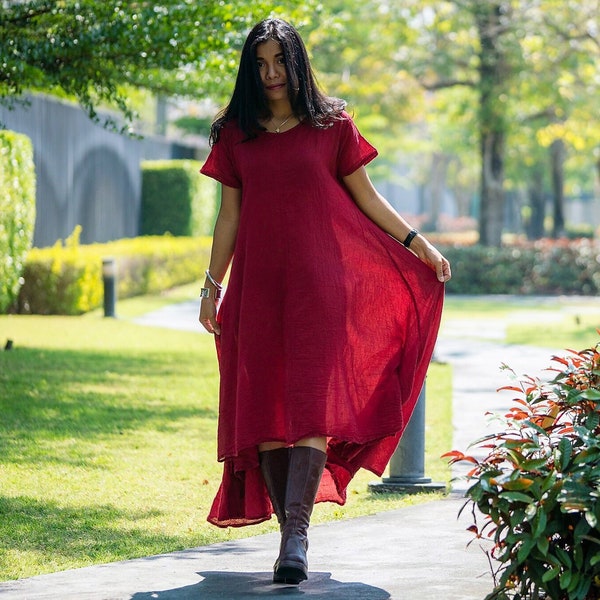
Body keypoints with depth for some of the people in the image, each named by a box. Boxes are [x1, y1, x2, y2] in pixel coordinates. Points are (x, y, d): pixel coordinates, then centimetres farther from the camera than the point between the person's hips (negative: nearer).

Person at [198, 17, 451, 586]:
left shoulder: (332, 124, 5)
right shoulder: (235, 133, 10)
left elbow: (364, 195, 10)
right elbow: (229, 214, 14)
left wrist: (415, 241, 3)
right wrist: (212, 285, 12)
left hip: (319, 282, -2)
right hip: (258, 284, 2)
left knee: (312, 404, -13)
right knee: (264, 407, -1)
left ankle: (296, 533, -18)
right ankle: (291, 535, 5)